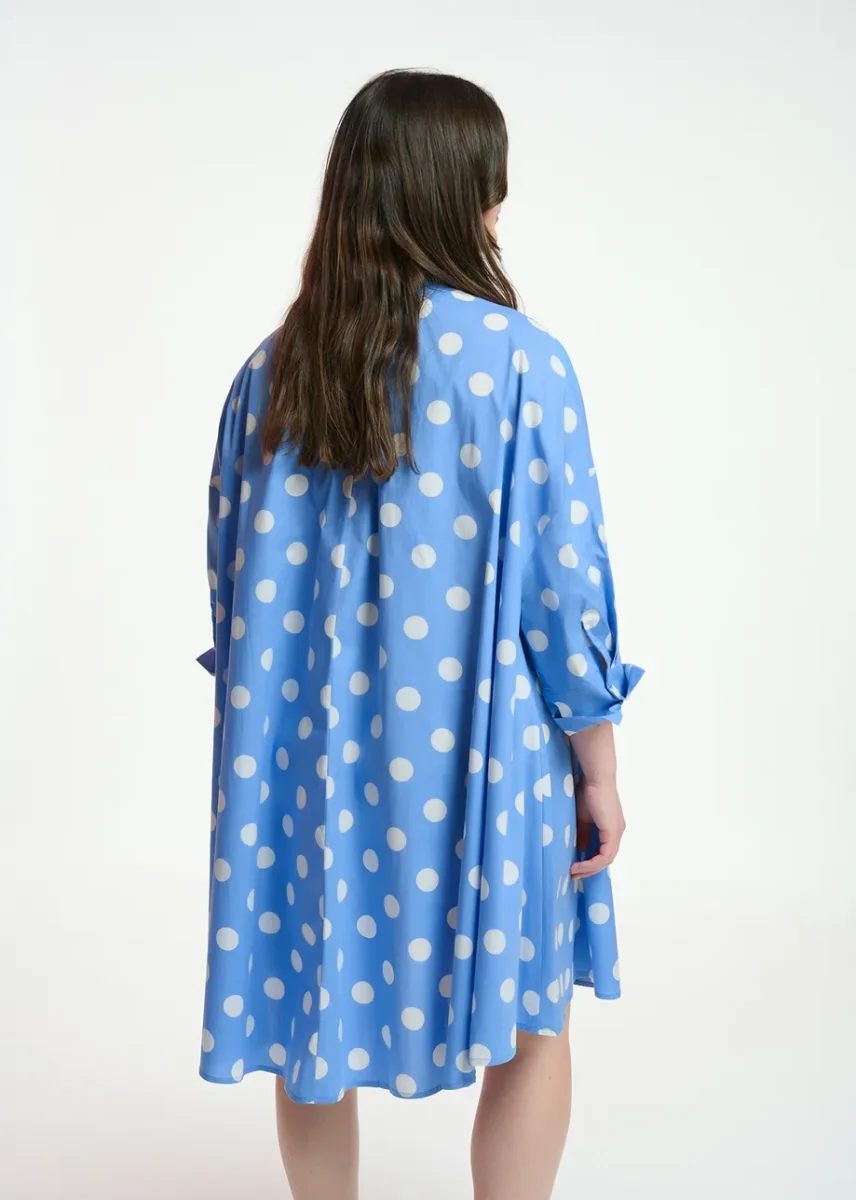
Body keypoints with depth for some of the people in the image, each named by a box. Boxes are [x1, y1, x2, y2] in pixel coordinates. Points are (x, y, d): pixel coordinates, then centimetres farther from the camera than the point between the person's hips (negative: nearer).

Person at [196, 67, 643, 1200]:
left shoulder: (274, 369, 0)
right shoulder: (519, 359, -13)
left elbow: (238, 581, 6)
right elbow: (564, 584, -12)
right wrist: (598, 769, -1)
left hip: (312, 753, 4)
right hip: (472, 756, -4)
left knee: (313, 1029, 18)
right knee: (530, 1026, 16)